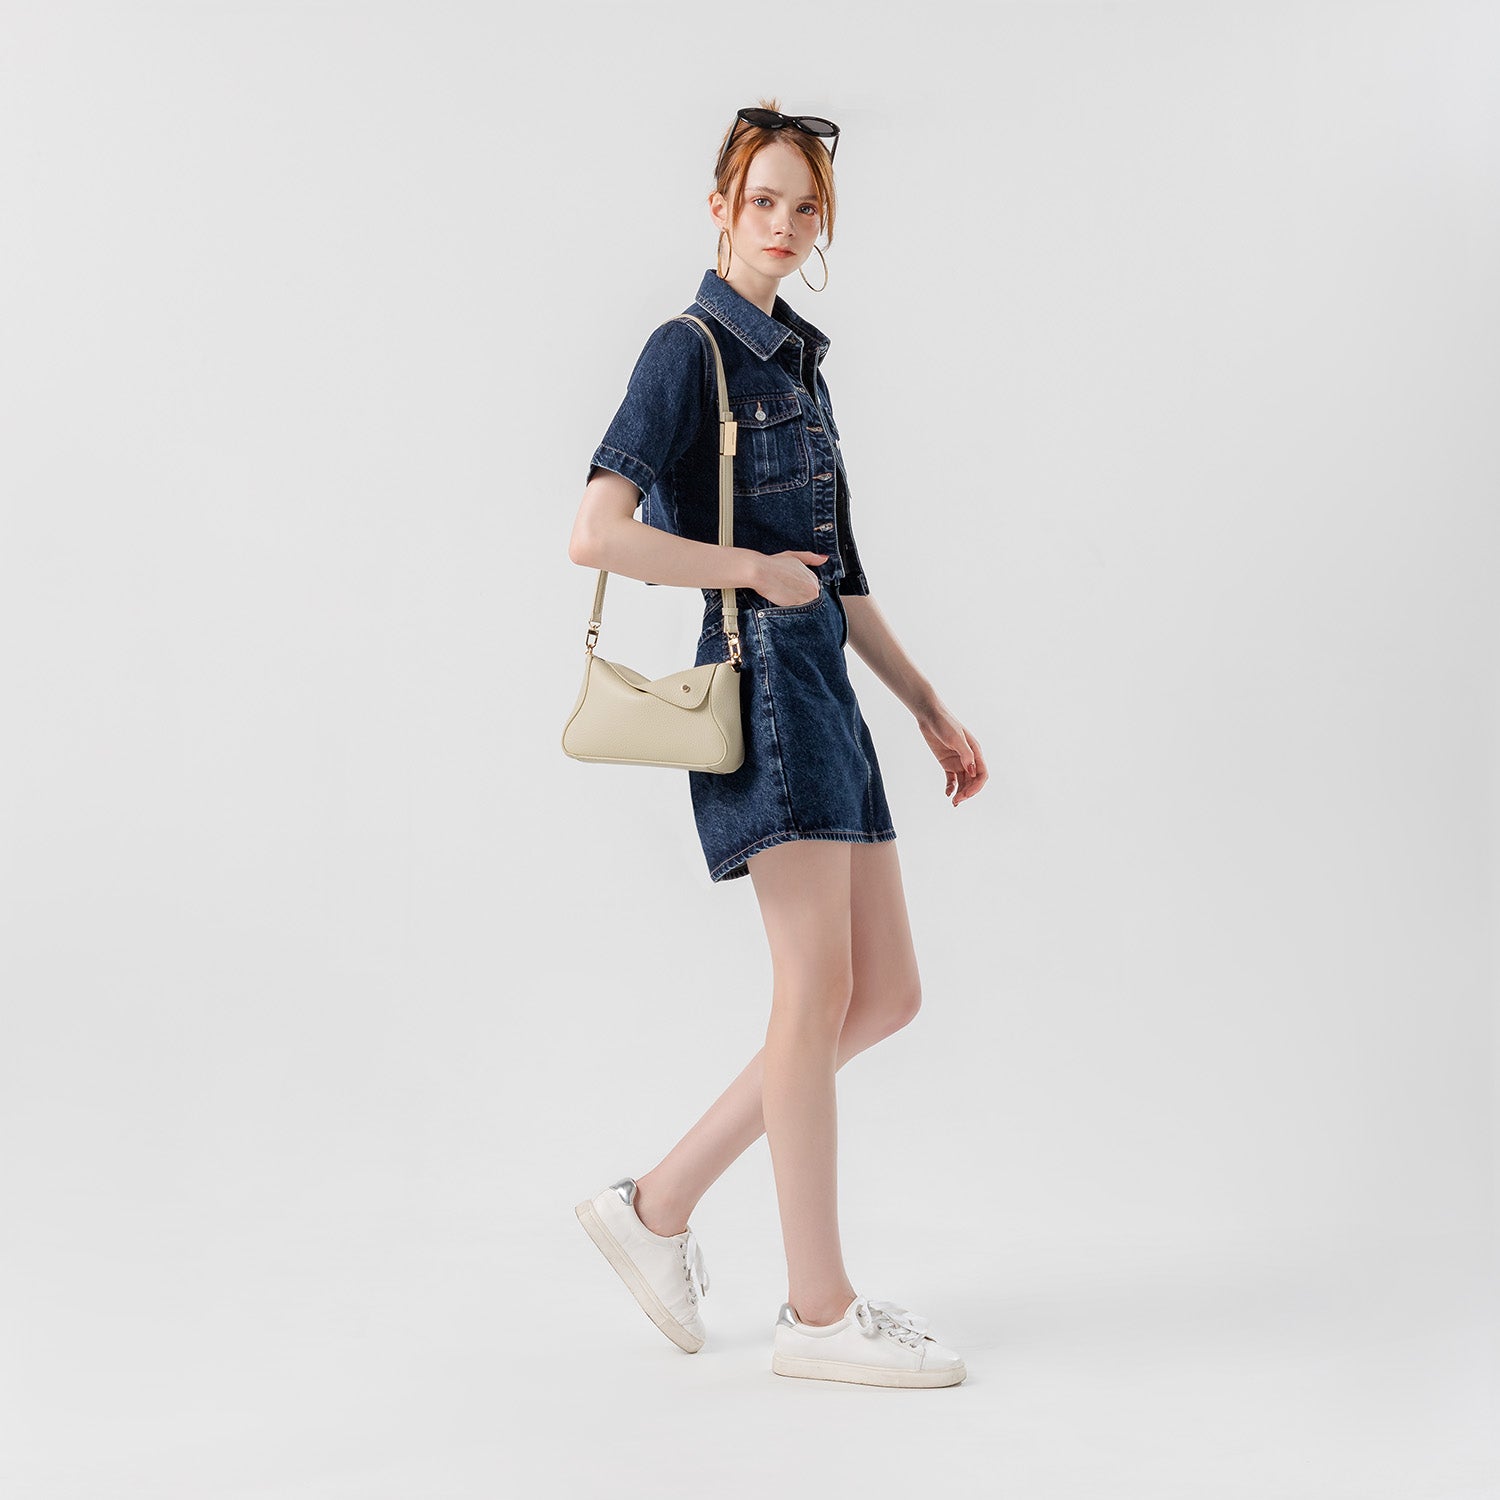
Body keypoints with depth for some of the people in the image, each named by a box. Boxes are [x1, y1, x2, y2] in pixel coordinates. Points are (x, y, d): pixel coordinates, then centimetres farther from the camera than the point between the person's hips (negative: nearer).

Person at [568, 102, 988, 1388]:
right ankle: (818, 1309, 4)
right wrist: (756, 567, -12)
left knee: (886, 993, 7)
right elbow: (598, 533, -20)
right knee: (820, 989, -6)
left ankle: (660, 1204, 15)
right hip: (758, 681, -9)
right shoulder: (688, 352, -6)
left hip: (824, 686, 9)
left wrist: (930, 707, 20)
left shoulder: (799, 358, 19)